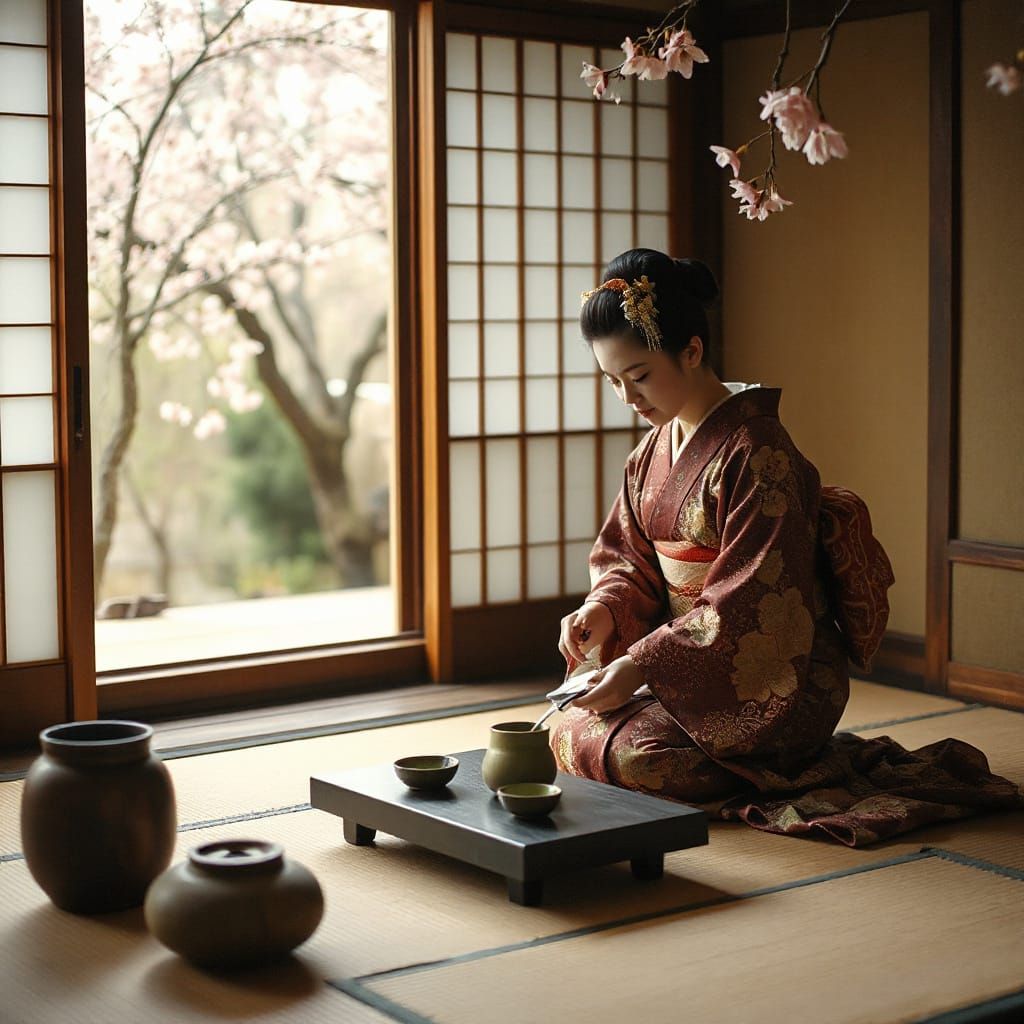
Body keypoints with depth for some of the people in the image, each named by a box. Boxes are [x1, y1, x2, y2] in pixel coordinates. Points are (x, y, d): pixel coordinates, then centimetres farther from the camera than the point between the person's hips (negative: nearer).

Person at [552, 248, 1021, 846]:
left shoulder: (756, 451, -20)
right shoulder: (655, 447, 8)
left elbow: (749, 602, -23)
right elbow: (628, 554, 13)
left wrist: (641, 666, -24)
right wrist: (604, 608, -9)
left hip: (775, 681, -9)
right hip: (691, 661, 9)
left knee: (627, 752, -25)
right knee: (570, 732, -3)